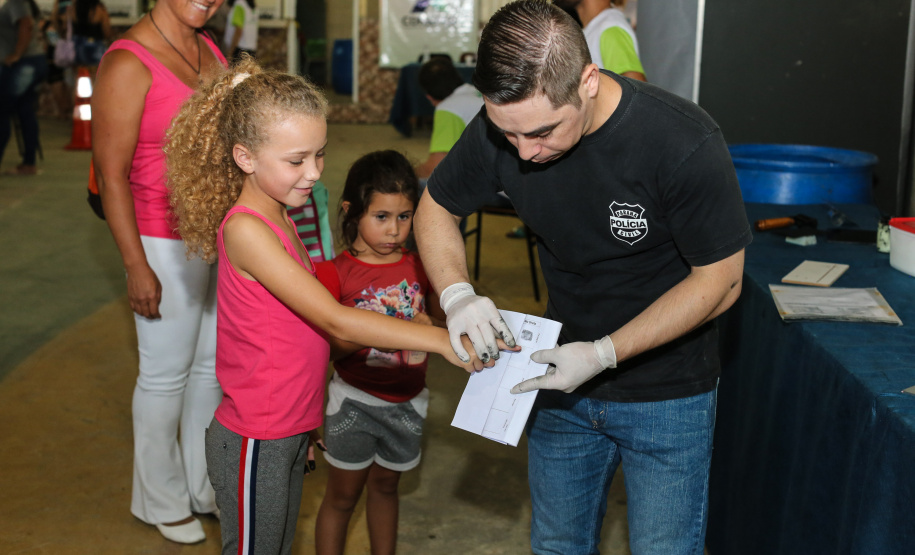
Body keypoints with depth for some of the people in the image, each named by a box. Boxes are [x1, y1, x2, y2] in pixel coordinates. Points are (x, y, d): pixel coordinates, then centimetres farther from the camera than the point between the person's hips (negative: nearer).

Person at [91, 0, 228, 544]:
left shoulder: (208, 49, 6)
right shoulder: (128, 62, -17)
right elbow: (111, 174, -16)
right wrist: (137, 267, -16)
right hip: (168, 246, -7)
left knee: (213, 366, 18)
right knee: (167, 374, 9)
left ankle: (204, 484, 37)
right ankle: (162, 500, 30)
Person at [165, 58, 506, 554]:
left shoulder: (281, 220, 6)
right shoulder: (244, 229, -23)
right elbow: (334, 320, -28)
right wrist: (441, 339, -30)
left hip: (290, 431, 8)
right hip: (255, 444, -8)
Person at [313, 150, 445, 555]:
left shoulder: (419, 267, 0)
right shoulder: (336, 273, -13)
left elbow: (441, 320, 7)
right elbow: (326, 346, -17)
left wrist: (430, 324, -15)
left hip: (406, 403, 4)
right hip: (354, 403, -4)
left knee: (385, 486, 22)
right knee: (342, 495, 10)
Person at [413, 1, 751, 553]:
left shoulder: (685, 144, -28)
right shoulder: (502, 127, -15)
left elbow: (719, 280, -18)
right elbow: (435, 207, 2)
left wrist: (605, 353, -25)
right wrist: (457, 292, -18)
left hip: (667, 392, -4)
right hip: (563, 381, 4)